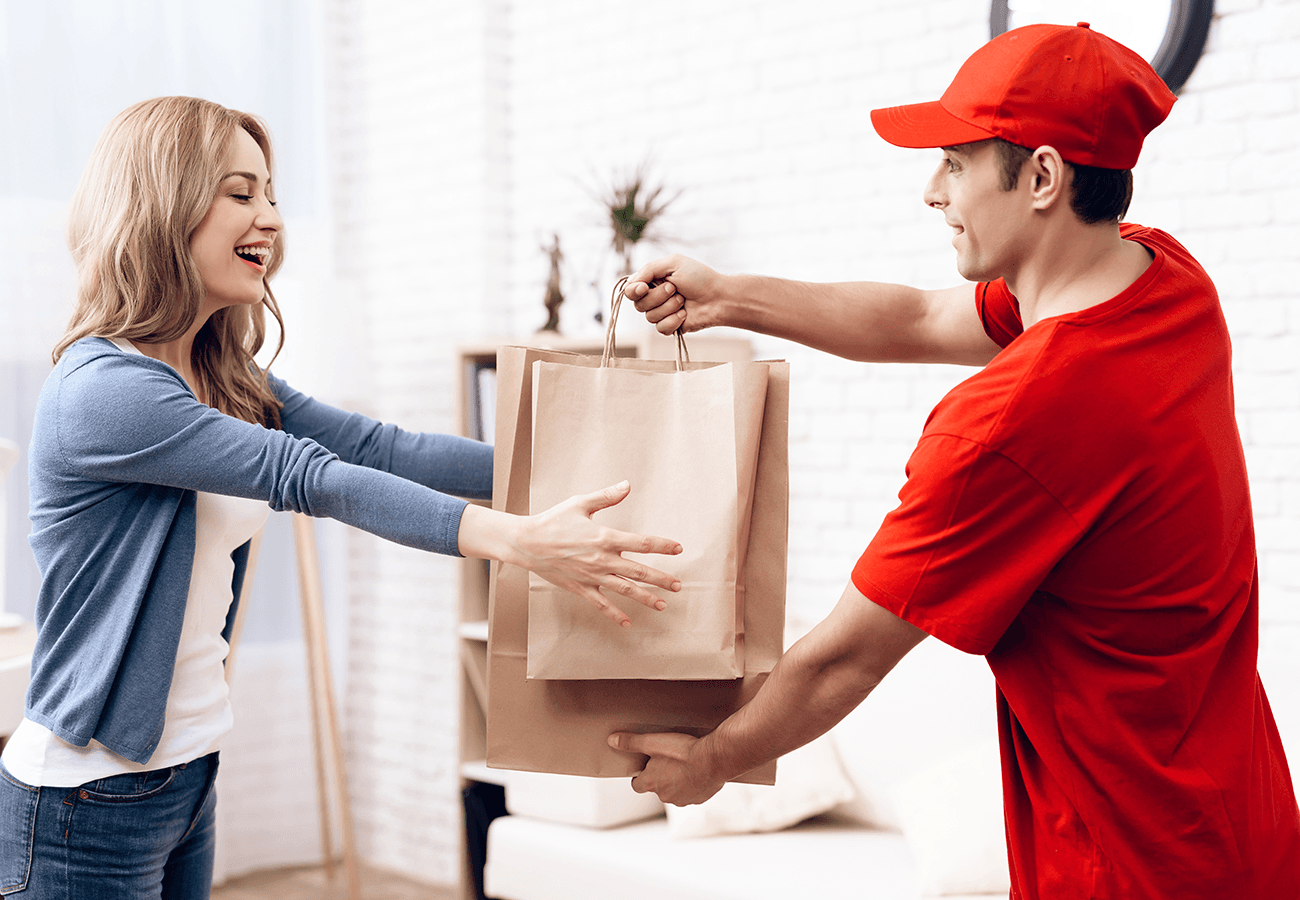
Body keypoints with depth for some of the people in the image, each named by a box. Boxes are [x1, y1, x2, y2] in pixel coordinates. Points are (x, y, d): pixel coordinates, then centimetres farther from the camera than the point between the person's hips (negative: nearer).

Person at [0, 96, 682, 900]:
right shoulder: (103, 390, -21)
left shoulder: (226, 381, 8)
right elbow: (312, 479, -28)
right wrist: (520, 539, -32)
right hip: (88, 801, -8)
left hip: (189, 776, 9)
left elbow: (377, 447, 1)